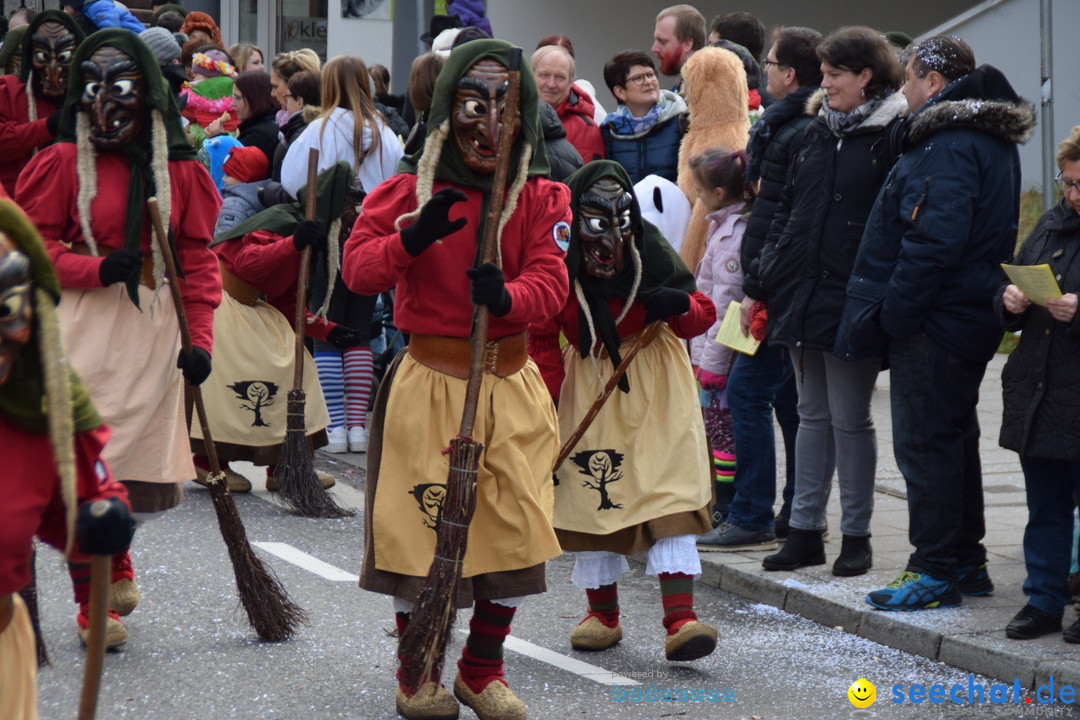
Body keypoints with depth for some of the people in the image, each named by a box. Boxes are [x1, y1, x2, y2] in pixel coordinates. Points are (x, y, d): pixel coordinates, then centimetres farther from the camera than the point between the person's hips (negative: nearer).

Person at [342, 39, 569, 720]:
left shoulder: (543, 197, 3)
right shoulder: (409, 188, -1)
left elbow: (550, 281, -9)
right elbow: (357, 268, -10)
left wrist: (506, 296, -31)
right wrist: (411, 239, -29)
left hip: (511, 377, 2)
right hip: (430, 377, -2)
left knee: (516, 528, 2)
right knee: (422, 528, -1)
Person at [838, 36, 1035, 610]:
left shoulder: (948, 146, -18)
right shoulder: (991, 140, 14)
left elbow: (935, 241, -27)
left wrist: (892, 313, -20)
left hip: (933, 323, -10)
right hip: (971, 319, 10)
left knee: (924, 441, -4)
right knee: (953, 437, 17)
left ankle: (936, 572, -1)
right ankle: (965, 562, 24)